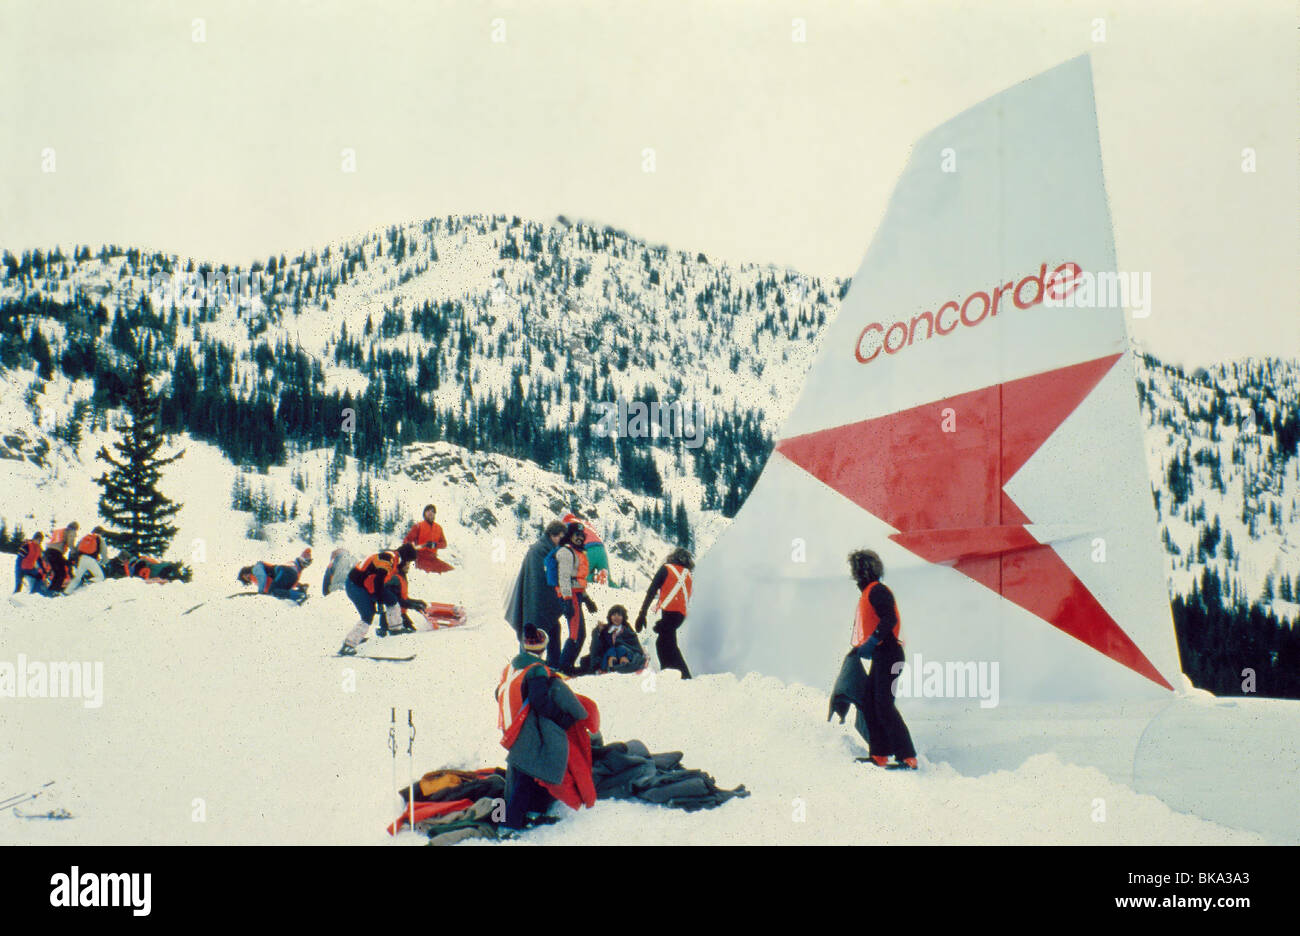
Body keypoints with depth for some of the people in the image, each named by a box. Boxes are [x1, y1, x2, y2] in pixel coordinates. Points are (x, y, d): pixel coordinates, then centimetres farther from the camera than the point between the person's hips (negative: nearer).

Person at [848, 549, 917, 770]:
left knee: (884, 705, -13)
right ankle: (879, 756, 13)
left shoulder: (877, 590, -10)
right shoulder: (868, 593, 20)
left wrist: (872, 642, -29)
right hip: (880, 656, 10)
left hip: (888, 655, -10)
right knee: (871, 703, 10)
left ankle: (908, 758, -15)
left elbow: (889, 619, -23)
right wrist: (859, 648, 27)